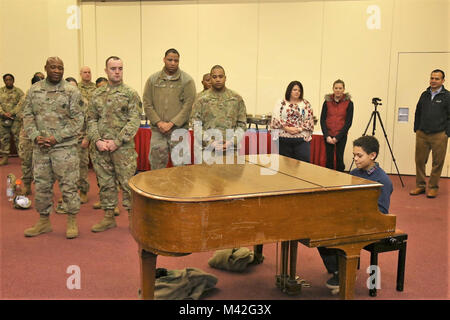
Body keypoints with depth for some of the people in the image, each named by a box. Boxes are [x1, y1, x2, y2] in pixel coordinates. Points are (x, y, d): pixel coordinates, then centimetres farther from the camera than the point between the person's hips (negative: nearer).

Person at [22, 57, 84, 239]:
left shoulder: (72, 92, -2)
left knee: (68, 185, 0)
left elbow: (77, 120, -6)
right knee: (41, 185, 11)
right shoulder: (34, 90, 9)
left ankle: (72, 222, 15)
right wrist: (35, 136, -7)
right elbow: (28, 115, 9)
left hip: (65, 147, -4)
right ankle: (44, 222, 26)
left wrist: (57, 138, -13)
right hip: (40, 147, 4)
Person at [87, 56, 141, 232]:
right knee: (105, 183, 11)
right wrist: (97, 140, -6)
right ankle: (108, 216, 23)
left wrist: (117, 141, -14)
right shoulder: (97, 94, 12)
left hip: (123, 148, -4)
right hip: (101, 148, 4)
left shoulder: (130, 94, -1)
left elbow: (135, 121, -8)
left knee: (127, 183, 0)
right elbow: (91, 120, 11)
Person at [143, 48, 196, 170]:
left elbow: (188, 105, -7)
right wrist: (158, 122, -8)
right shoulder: (153, 79, 8)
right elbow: (147, 104, 4)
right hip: (157, 130, 2)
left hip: (179, 130, -2)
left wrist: (172, 123, -13)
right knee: (156, 166, 7)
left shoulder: (187, 80, 0)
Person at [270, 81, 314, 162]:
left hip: (302, 139, 1)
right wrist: (287, 128, -14)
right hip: (284, 139, 0)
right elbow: (275, 119, -3)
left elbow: (310, 121, 5)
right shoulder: (281, 103, 7)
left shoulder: (306, 104, 10)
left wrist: (299, 129, -10)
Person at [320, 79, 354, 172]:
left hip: (341, 136, -1)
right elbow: (322, 119, 2)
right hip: (328, 136, 1)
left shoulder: (349, 103, -2)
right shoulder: (327, 101, 2)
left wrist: (337, 137, -10)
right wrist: (327, 136, -8)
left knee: (339, 159, 1)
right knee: (329, 159, 3)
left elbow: (348, 122, -4)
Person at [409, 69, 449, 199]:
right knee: (419, 160, 4)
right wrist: (416, 129, 13)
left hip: (439, 136, -4)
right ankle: (420, 185, 17)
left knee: (437, 163, 3)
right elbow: (418, 113, 18)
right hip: (422, 134, 4)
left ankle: (433, 187, 14)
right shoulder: (424, 95, 12)